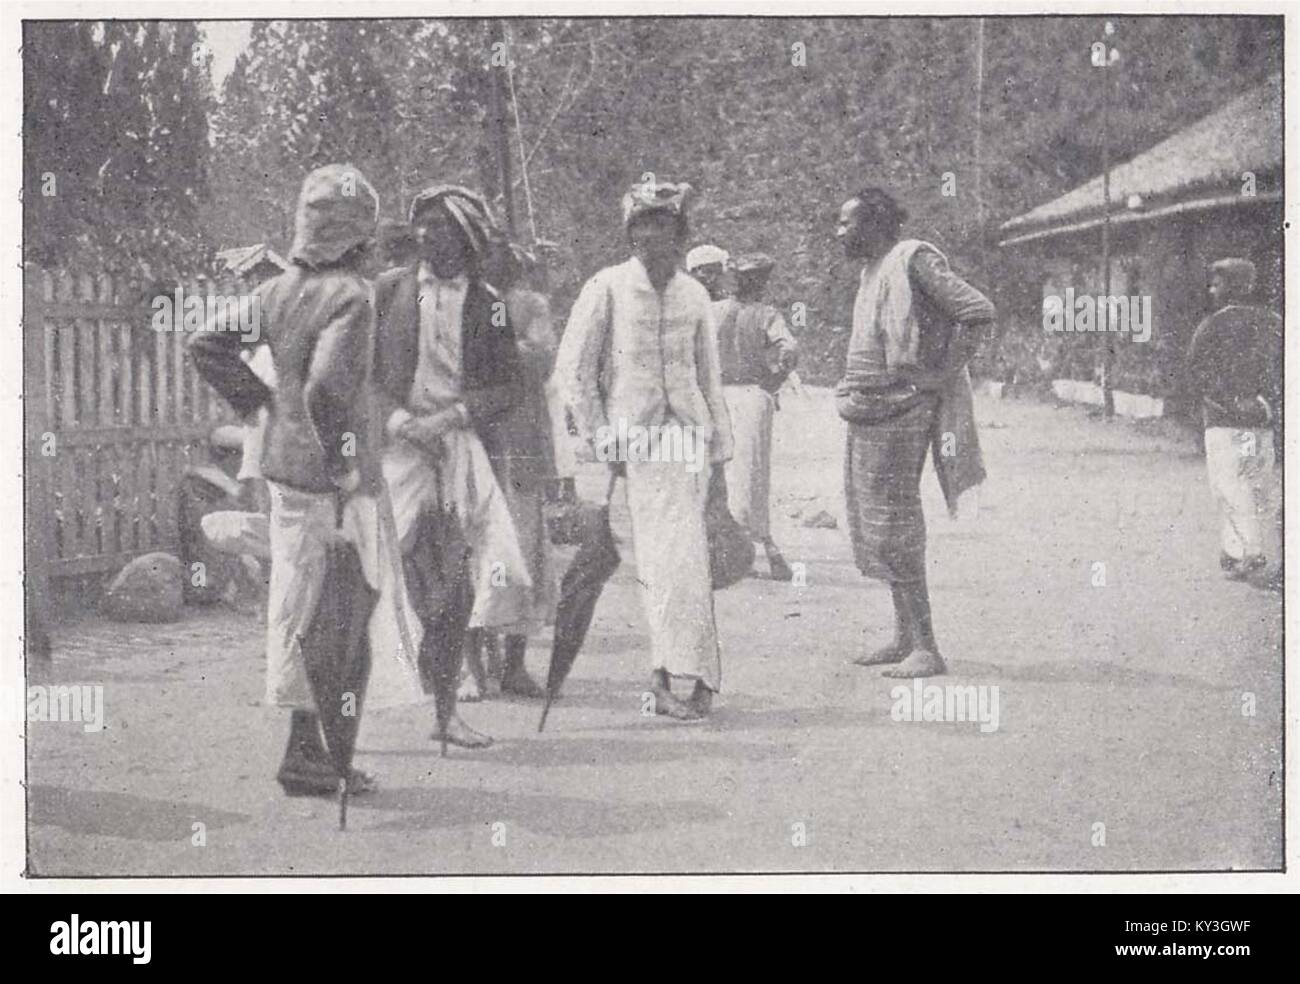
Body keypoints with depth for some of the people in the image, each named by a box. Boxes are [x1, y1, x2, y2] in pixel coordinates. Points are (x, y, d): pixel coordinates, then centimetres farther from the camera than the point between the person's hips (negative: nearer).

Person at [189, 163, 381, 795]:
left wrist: (256, 402, 13)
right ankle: (308, 749, 3)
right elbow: (328, 383, -27)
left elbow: (205, 345, 6)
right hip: (330, 476, -8)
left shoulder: (275, 290, 6)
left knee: (293, 604, 14)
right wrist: (344, 462, -17)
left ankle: (305, 744, 23)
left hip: (281, 463, 8)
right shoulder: (351, 296, -16)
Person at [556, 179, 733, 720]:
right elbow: (573, 367, 0)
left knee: (680, 558, -2)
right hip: (633, 436, -3)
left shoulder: (692, 293, 11)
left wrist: (719, 445, 16)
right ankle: (700, 676, 0)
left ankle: (667, 674, 7)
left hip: (686, 432, 3)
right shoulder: (607, 288, -1)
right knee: (668, 560, -6)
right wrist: (602, 438, -4)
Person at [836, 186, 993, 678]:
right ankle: (904, 638, 20)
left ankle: (926, 648, -7)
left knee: (893, 527, -10)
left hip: (898, 411, -10)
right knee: (873, 524, 12)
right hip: (866, 414, 10)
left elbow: (978, 311, -17)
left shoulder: (915, 260, -11)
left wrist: (942, 374, -15)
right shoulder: (871, 271, 17)